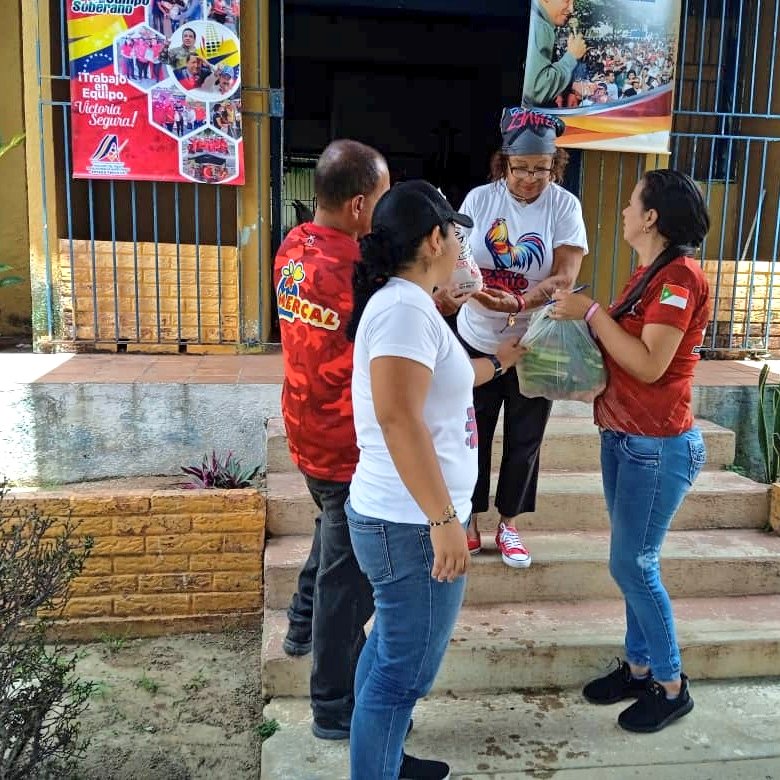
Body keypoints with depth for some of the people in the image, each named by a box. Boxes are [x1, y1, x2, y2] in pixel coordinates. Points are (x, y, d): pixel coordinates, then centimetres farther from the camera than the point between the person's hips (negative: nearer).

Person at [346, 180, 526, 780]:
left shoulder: (406, 302, 13)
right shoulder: (405, 306, -20)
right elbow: (399, 417, -30)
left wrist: (498, 361, 38)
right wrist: (444, 519, -28)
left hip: (404, 517, 11)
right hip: (413, 524, -11)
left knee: (391, 653, 24)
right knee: (404, 672, 4)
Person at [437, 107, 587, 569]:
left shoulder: (565, 206, -8)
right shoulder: (479, 199, -5)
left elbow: (565, 277, -16)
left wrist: (519, 302, -32)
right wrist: (451, 289, -30)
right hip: (477, 341, 1)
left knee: (524, 440, 10)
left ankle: (509, 524, 29)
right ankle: (469, 522, 28)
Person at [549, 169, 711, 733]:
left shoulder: (680, 275, -17)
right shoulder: (649, 273, 12)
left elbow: (649, 364, -23)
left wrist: (591, 312, -18)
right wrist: (581, 312, -2)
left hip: (658, 446, -9)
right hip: (623, 437, 9)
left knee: (633, 564, -1)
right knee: (633, 562, 15)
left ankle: (671, 686, 17)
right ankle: (640, 667, 30)